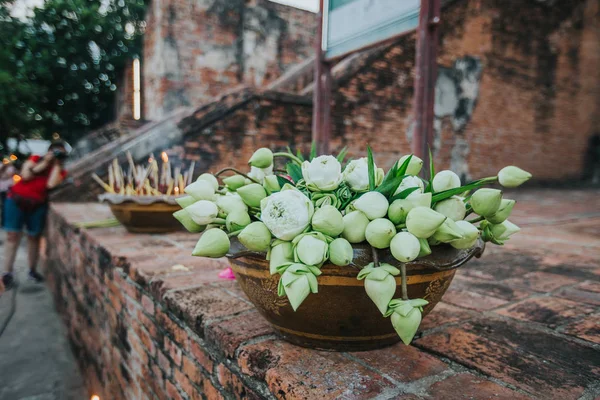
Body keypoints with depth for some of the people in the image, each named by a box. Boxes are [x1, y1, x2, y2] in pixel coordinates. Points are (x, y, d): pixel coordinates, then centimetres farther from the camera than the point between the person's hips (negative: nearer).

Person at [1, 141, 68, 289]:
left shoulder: (60, 171, 3)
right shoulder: (35, 159, 4)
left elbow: (51, 184, -17)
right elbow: (25, 175, -11)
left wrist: (57, 164, -11)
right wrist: (45, 162, -11)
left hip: (37, 205, 1)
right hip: (16, 200, -1)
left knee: (34, 237, 8)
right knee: (12, 236, -2)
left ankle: (33, 270, 17)